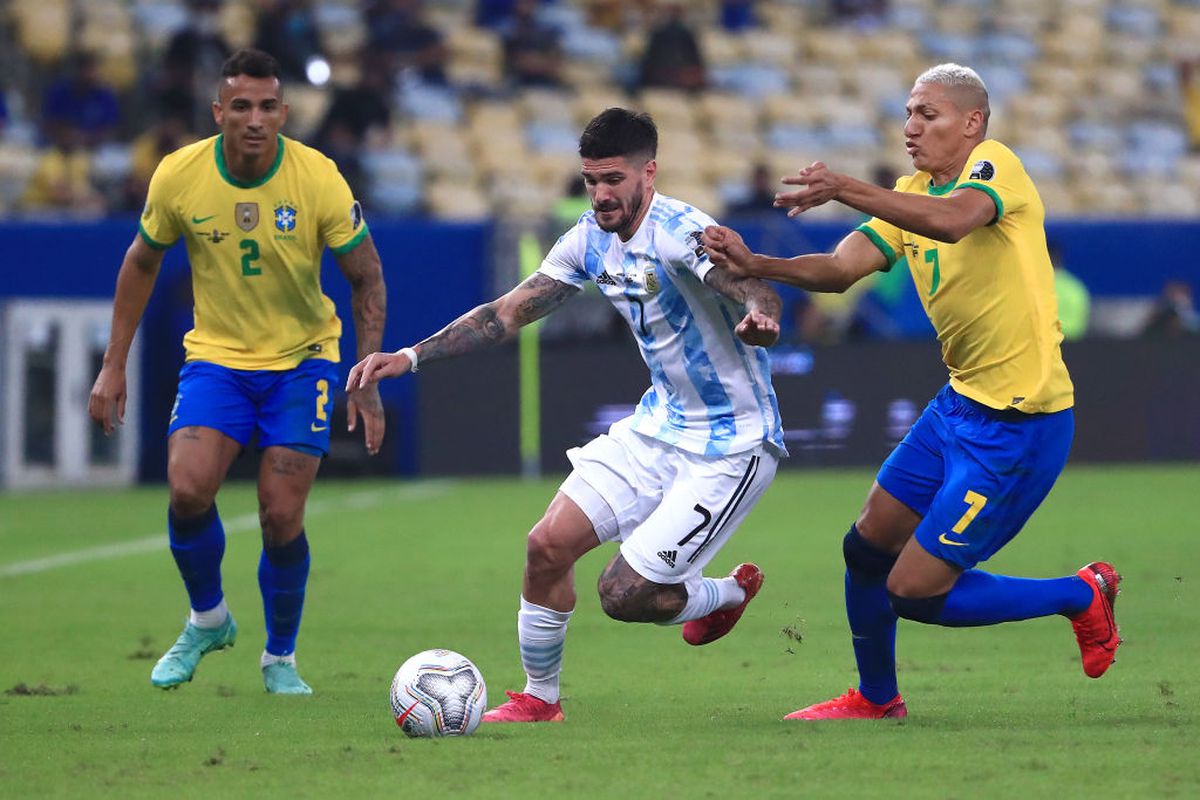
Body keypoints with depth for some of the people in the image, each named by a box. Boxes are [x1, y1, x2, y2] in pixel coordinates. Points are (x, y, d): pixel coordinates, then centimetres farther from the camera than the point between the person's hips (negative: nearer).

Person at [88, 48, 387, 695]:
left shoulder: (318, 179, -17)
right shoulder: (178, 175, -12)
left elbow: (365, 277, -5)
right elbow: (142, 262, 5)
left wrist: (366, 382, -10)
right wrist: (113, 366, 3)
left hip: (302, 357, -1)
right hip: (216, 356, 1)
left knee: (282, 518, -9)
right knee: (188, 489, -21)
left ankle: (281, 658, 16)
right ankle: (207, 620, 8)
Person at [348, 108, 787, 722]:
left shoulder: (680, 233, -22)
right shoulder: (591, 239, 2)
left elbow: (754, 290, -37)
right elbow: (509, 312, 8)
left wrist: (759, 319, -62)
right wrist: (410, 357, 1)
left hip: (730, 447, -7)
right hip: (659, 424, 8)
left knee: (624, 595, -12)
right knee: (547, 544, -2)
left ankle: (730, 594, 20)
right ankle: (539, 699, 17)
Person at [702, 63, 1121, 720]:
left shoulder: (995, 165, -14)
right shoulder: (911, 197, 11)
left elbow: (953, 220, -37)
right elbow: (839, 269, 0)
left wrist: (846, 190, -46)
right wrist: (755, 266, -18)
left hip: (1020, 423, -9)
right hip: (962, 402, 9)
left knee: (914, 592, -7)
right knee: (867, 547, 16)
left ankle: (1082, 595, 11)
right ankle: (876, 699, 37)